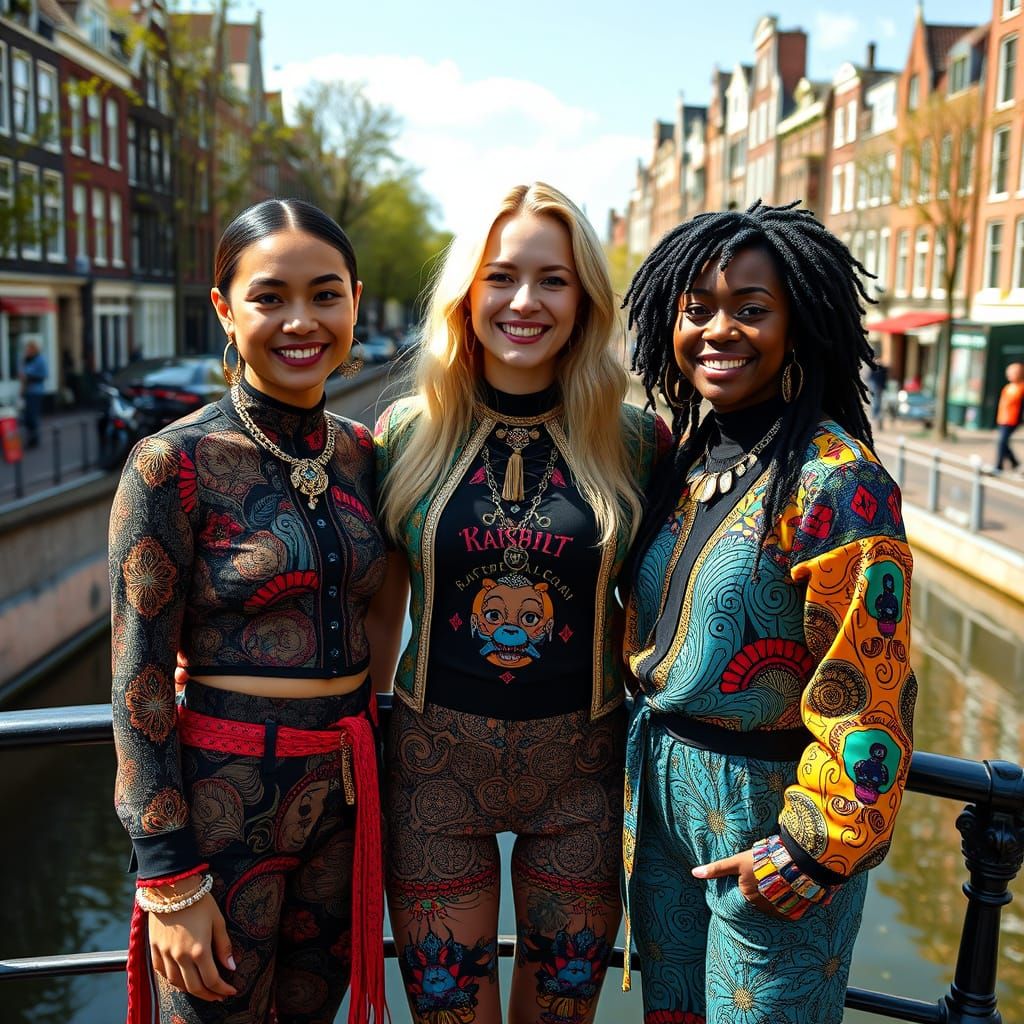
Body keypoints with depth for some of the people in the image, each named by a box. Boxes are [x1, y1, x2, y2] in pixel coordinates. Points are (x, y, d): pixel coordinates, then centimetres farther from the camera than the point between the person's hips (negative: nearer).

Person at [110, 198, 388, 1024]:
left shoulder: (361, 452, 3)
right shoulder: (174, 463, -14)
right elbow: (138, 678, -13)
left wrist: (363, 775, 12)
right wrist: (169, 880, -12)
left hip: (345, 793, 5)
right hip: (223, 796, -5)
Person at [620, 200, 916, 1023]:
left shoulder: (834, 479, -19)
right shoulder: (686, 456, 5)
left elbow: (865, 687, -20)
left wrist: (814, 848, -18)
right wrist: (641, 761, 13)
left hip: (765, 802, -7)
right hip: (659, 793, 7)